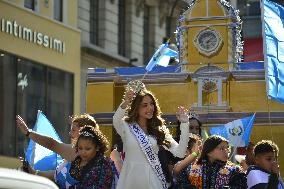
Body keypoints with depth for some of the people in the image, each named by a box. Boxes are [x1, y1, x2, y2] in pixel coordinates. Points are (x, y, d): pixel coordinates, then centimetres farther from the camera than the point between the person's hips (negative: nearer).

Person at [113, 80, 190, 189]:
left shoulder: (159, 130, 5)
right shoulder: (126, 126, -3)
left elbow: (180, 153, -4)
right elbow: (116, 121, -28)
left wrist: (184, 123, -12)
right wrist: (125, 103, -48)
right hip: (131, 179, -2)